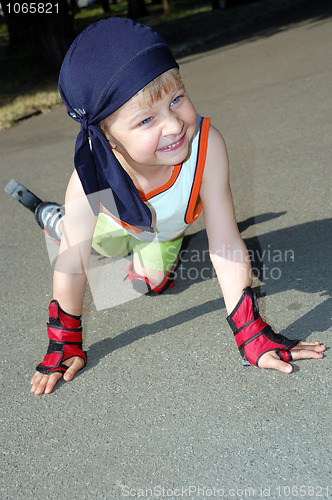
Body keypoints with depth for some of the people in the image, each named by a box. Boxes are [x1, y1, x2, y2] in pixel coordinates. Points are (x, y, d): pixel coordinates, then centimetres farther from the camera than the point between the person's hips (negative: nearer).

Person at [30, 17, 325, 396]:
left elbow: (225, 247, -40)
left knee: (151, 283, 11)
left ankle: (162, 246, 39)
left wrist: (253, 335, -40)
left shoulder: (206, 145, -46)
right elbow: (71, 269, -31)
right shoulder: (90, 179, -45)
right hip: (115, 217, 0)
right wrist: (64, 345, -21)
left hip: (171, 220, 1)